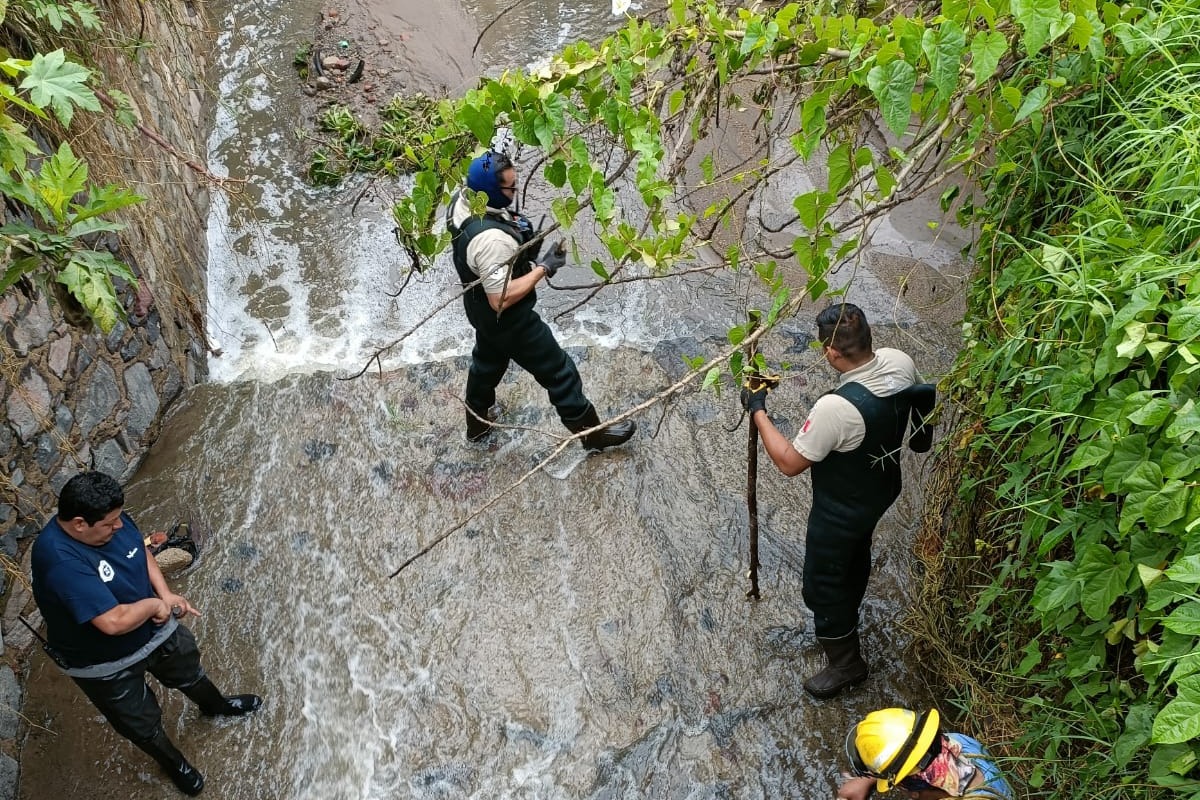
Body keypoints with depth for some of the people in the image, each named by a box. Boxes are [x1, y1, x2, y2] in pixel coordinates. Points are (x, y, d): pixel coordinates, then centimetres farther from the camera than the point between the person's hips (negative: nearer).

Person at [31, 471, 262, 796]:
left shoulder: (110, 519, -19)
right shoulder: (61, 562, -42)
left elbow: (142, 552, 1)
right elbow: (114, 622, -42)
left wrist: (165, 595, -14)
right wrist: (153, 604, -23)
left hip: (153, 629, 6)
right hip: (105, 664, -6)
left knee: (188, 671, 31)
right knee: (142, 723, 20)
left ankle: (216, 705, 62)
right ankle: (173, 762, 50)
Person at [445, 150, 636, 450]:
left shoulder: (461, 199, -13)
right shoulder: (491, 238, -41)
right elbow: (501, 299, -36)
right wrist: (543, 268, -27)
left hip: (480, 308, 9)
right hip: (507, 319, -9)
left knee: (488, 360, 32)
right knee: (558, 371, 10)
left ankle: (478, 423, 55)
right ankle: (592, 432, 29)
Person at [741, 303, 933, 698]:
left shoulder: (837, 407, -42)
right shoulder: (899, 361, -19)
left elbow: (789, 462, -28)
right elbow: (918, 398, 6)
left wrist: (757, 411, -18)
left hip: (841, 511, -8)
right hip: (882, 488, 8)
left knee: (821, 586, 16)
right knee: (856, 556, 32)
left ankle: (845, 663, 36)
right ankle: (846, 619, 58)